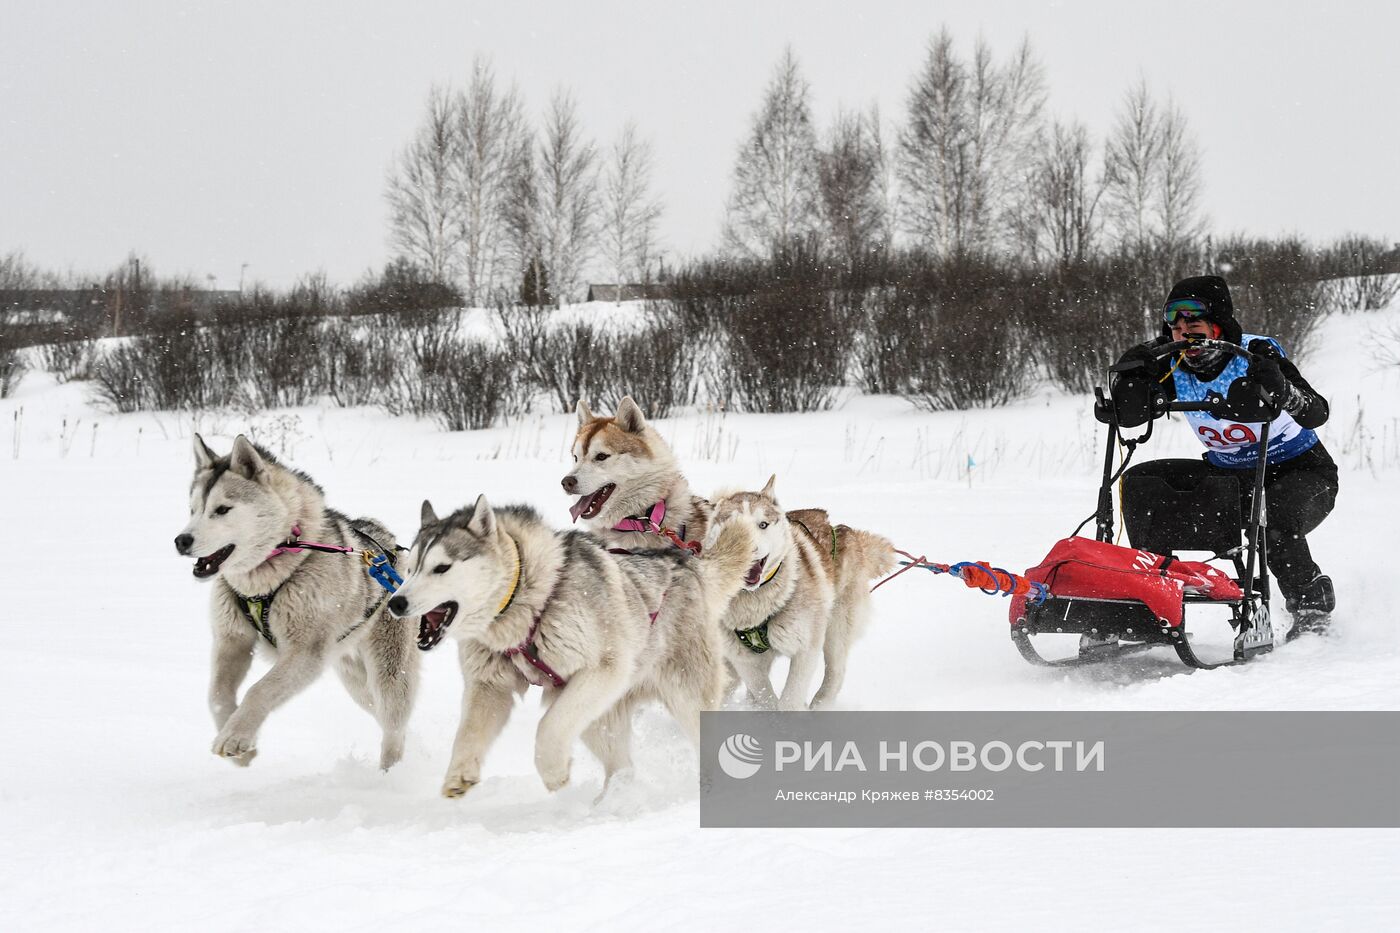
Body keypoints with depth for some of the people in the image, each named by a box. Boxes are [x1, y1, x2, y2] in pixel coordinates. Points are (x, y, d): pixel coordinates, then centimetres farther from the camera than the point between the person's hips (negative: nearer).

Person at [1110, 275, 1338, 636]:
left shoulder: (1257, 355, -23)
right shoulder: (1174, 367, -8)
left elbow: (1317, 413, -33)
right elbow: (1129, 416, -7)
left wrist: (1283, 392, -54)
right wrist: (1131, 376, -26)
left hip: (1300, 472, -6)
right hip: (1230, 475, 6)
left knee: (1276, 523, -37)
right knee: (1141, 481, -10)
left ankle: (1313, 609, -9)